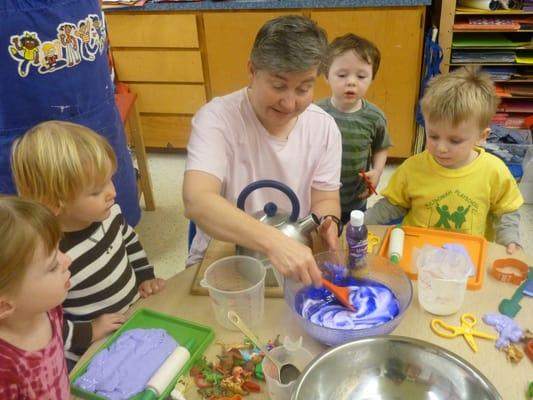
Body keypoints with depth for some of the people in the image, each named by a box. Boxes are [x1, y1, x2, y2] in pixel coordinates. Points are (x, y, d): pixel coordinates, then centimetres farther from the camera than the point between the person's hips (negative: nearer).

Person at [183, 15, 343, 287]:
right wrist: (273, 241, -44)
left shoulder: (324, 127, -4)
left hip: (296, 258, 4)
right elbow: (196, 201, -30)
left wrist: (326, 225, -21)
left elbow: (325, 199, 3)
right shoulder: (217, 118, -17)